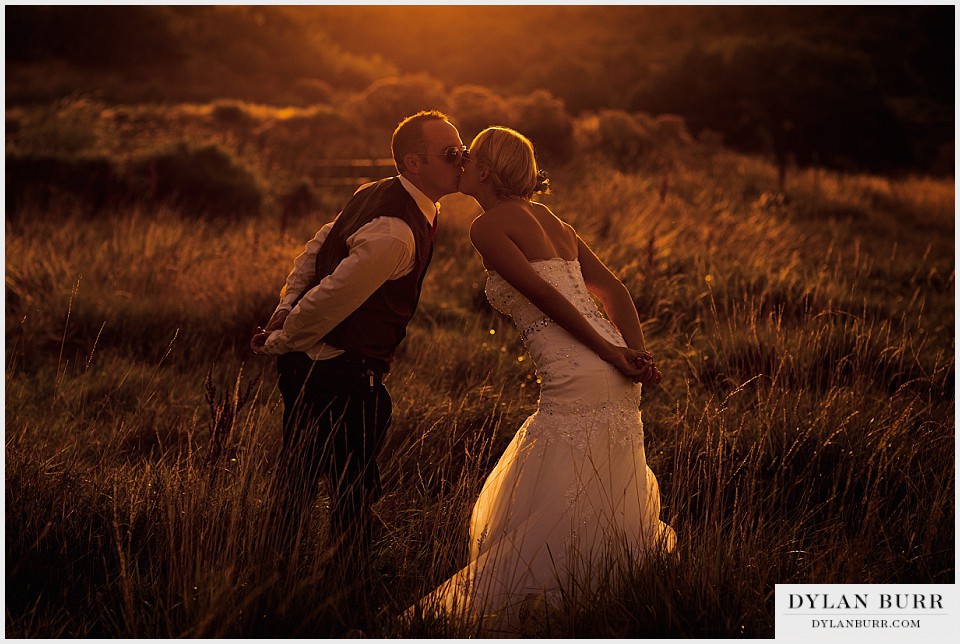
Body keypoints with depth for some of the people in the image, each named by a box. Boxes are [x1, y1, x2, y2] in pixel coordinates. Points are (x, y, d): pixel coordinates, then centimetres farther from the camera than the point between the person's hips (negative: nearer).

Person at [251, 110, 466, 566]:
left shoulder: (376, 194, 7)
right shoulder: (396, 235, -26)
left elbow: (314, 252, 14)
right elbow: (330, 299, -23)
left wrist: (283, 316, 8)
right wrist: (279, 342, -8)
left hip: (307, 363, 10)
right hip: (341, 377, -10)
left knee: (297, 482, 20)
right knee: (353, 493, 1)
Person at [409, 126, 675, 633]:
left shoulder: (488, 225, -3)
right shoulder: (549, 220, 21)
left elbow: (547, 296, -13)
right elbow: (613, 290, 13)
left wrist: (611, 354, -12)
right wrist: (637, 352, 2)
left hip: (578, 382, -9)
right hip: (616, 381, 9)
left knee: (551, 513, -2)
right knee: (599, 502, 21)